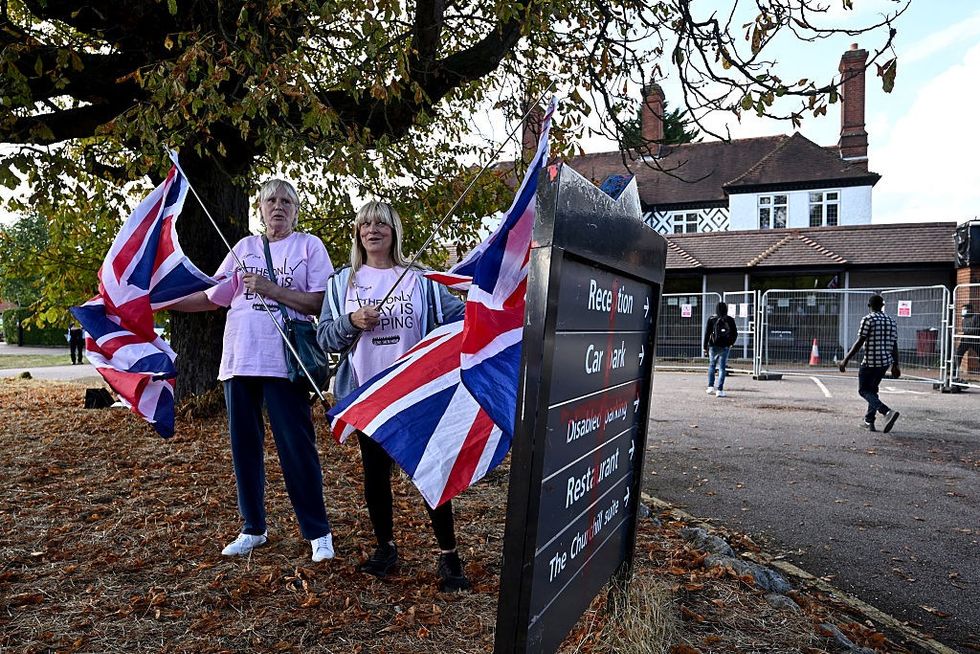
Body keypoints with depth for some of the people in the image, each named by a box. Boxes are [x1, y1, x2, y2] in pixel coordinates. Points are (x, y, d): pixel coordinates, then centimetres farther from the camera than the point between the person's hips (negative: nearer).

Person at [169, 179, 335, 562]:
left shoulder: (309, 246, 3)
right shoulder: (244, 247, 15)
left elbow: (322, 303, -8)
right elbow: (213, 298, 17)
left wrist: (272, 289, -13)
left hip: (284, 362, -5)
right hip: (239, 361, 5)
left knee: (297, 447, -3)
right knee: (244, 446, 11)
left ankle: (318, 532, 10)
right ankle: (253, 529, 27)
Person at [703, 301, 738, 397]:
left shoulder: (711, 319, -3)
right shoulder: (730, 320, 0)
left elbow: (707, 333, -5)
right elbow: (735, 333, 4)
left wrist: (705, 346, 1)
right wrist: (731, 343, 21)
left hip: (713, 346, 0)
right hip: (725, 347, 0)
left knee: (712, 365, 19)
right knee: (722, 368, 2)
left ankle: (710, 387, 16)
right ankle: (720, 390, -2)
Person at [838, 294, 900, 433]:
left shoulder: (868, 319, -9)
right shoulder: (891, 321, 10)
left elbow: (859, 342, -15)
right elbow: (894, 346, 11)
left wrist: (845, 360, -11)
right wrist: (895, 366, 18)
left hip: (870, 362, -7)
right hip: (885, 362, 7)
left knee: (864, 390, 0)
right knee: (872, 389, 19)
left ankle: (888, 412, -22)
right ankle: (869, 422, 20)